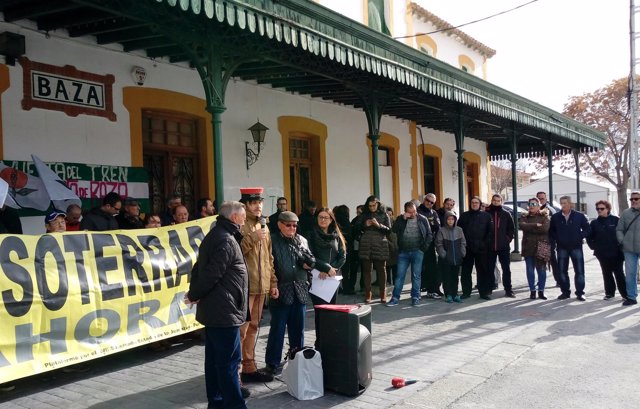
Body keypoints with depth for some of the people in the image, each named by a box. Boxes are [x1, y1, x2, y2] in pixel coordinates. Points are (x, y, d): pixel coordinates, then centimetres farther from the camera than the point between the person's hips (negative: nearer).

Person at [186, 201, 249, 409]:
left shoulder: (214, 235, 15)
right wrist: (194, 295, -8)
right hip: (224, 310, -10)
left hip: (213, 310, 10)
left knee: (214, 359, 15)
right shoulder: (226, 240, -18)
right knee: (229, 361, -5)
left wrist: (194, 292, 6)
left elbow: (199, 267, 16)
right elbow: (212, 273, -22)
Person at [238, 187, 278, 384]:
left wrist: (273, 282, 16)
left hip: (261, 286, 7)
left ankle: (249, 368, 23)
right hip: (244, 286, -7)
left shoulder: (263, 227, 16)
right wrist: (252, 237, -21)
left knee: (253, 327, 14)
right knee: (241, 329, -7)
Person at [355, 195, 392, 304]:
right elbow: (356, 228, 9)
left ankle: (383, 294, 8)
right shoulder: (363, 215, 11)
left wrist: (379, 225, -16)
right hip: (366, 245, 1)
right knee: (366, 270, -1)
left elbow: (389, 230, 0)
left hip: (380, 245, -1)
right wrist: (364, 225, -9)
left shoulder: (384, 215, 7)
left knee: (381, 269, 1)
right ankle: (368, 295, 3)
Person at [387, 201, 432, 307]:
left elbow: (429, 234, 5)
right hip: (403, 252, 1)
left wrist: (424, 247, -4)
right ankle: (395, 298, 6)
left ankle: (415, 297, 11)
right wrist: (403, 219, -13)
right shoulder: (400, 219, 6)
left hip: (417, 252, -1)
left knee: (416, 276, 3)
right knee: (400, 275, 2)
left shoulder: (423, 219, 3)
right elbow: (393, 230, -9)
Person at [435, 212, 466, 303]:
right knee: (447, 278, 2)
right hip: (446, 260, -3)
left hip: (457, 259, 4)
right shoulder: (441, 231, -4)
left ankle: (455, 294, 17)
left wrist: (462, 253, 1)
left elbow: (463, 243, 11)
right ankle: (448, 295, 8)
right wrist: (443, 254, -12)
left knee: (455, 277, 10)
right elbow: (439, 245, -6)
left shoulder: (459, 230, 8)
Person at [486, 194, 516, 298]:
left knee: (506, 269, 3)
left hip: (504, 246, 1)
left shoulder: (506, 214, 6)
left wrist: (508, 238, -1)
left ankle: (508, 290, 8)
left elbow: (511, 228, 10)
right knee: (489, 269, 6)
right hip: (490, 246, -1)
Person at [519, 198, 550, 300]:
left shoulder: (544, 216, 5)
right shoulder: (525, 217, 11)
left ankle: (541, 291, 11)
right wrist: (536, 225, -15)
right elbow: (521, 225, -11)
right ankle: (532, 291, 12)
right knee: (530, 270, 4)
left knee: (542, 270, 1)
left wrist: (529, 228, -10)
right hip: (528, 247, 2)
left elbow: (545, 228, -14)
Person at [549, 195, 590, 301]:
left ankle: (580, 293, 8)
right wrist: (556, 240, -2)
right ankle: (565, 292, 16)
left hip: (576, 247, -2)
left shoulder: (579, 216, -2)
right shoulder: (555, 217, 2)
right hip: (562, 248, 2)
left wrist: (580, 237, -8)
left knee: (579, 271, -1)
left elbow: (587, 229, 3)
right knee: (562, 271, 5)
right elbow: (551, 231, 11)